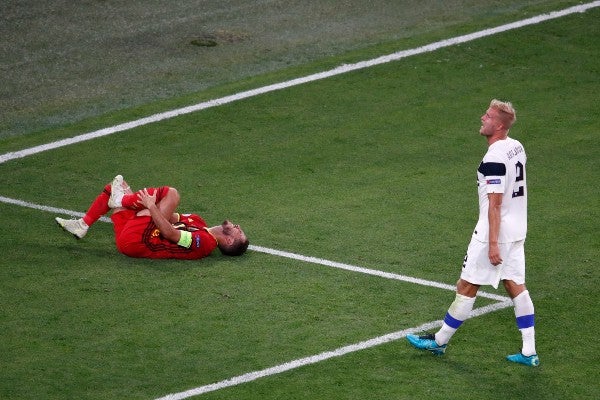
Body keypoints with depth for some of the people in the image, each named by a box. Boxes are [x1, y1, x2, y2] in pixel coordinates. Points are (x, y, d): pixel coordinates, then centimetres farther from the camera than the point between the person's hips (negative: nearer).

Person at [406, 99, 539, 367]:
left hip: (494, 233, -9)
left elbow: (494, 205, -23)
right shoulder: (517, 147, 7)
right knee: (515, 286, 11)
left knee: (467, 287, 3)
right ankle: (529, 352, 9)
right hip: (517, 230, 9)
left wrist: (493, 243, -22)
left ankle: (439, 342, 15)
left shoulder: (493, 159, -22)